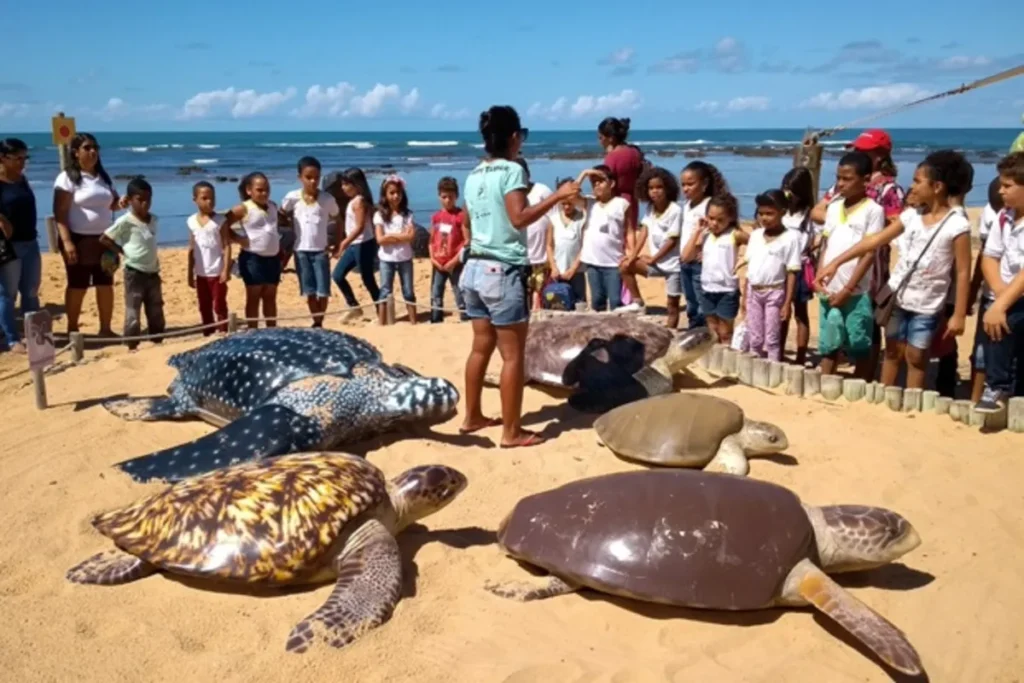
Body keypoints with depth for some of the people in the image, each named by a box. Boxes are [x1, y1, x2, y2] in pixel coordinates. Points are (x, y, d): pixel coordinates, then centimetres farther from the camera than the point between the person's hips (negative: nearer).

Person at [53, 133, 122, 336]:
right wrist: (66, 241, -21)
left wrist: (120, 203, -6)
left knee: (106, 284, 7)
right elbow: (60, 213, -13)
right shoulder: (68, 178, -8)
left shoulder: (104, 177, 12)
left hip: (104, 239, 6)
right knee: (77, 286, 1)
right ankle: (72, 331, 11)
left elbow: (111, 203, 19)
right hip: (79, 239, -6)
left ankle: (105, 329, 17)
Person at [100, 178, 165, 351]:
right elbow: (104, 239, -8)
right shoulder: (125, 222, -12)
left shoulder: (154, 221, 6)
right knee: (133, 313, -1)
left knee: (156, 313, 12)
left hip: (153, 273, 6)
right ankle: (132, 346, 6)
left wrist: (155, 262, 8)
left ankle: (158, 343, 22)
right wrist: (123, 252, -8)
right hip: (134, 273, -6)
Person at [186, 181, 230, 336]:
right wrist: (190, 273, 9)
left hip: (217, 272, -5)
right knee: (204, 308, 12)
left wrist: (226, 270, -16)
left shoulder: (220, 220, -7)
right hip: (201, 273, 5)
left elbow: (226, 246, -9)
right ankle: (208, 336, 21)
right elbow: (192, 249, 10)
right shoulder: (192, 221, 5)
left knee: (219, 306, 1)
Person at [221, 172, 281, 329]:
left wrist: (280, 251, 13)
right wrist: (236, 238, -15)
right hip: (253, 258, -6)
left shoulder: (273, 206, 9)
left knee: (270, 297, 12)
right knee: (253, 297, 2)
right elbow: (223, 224, -14)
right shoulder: (244, 209, -11)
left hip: (273, 258, 6)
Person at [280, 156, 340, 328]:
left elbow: (337, 218, 7)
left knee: (323, 291, -1)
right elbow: (282, 215, 12)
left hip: (321, 251, 0)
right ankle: (316, 322, 19)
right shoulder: (292, 197, -5)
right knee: (309, 291, 6)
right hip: (301, 251, 0)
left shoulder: (327, 199, -6)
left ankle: (320, 323, 14)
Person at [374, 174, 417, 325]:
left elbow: (411, 236, -12)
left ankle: (413, 322, 14)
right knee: (385, 291, 3)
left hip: (405, 258, 1)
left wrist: (391, 235, -17)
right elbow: (380, 239, -13)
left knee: (408, 291, 8)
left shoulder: (407, 214, 0)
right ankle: (382, 323, 6)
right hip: (387, 259, -1)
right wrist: (401, 235, -14)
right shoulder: (380, 215, -4)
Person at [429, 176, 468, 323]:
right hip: (438, 264, 6)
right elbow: (432, 240, 13)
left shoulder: (461, 215, -8)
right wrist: (432, 258, -2)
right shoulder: (436, 216, 9)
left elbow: (467, 241, -11)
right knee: (435, 298, 10)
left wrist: (455, 260, -15)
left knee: (461, 297, -3)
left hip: (455, 264, -6)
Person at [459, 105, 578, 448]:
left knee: (481, 346, 17)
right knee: (512, 354, -1)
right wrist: (557, 196, -20)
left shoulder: (474, 175, 12)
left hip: (474, 267, 8)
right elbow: (519, 218, -23)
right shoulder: (512, 171, -11)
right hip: (503, 271, -8)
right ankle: (511, 431, 4)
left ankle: (472, 417, 26)